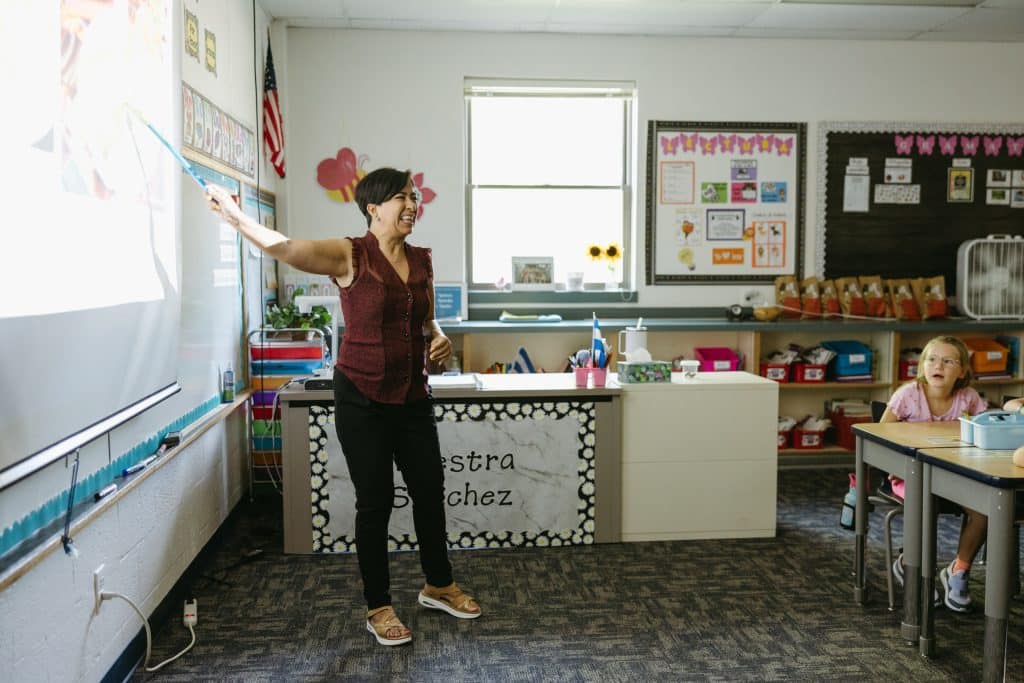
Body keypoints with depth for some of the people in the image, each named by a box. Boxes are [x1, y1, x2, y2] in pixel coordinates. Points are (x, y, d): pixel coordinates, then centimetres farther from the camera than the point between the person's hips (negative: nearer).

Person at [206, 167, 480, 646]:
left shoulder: (422, 260, 6)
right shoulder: (349, 256, -11)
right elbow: (281, 247, -24)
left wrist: (440, 339, -3)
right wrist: (232, 213, -32)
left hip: (413, 396, 5)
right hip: (363, 398, -5)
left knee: (429, 491, 13)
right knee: (375, 500, 4)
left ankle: (438, 585, 36)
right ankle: (377, 607, 23)